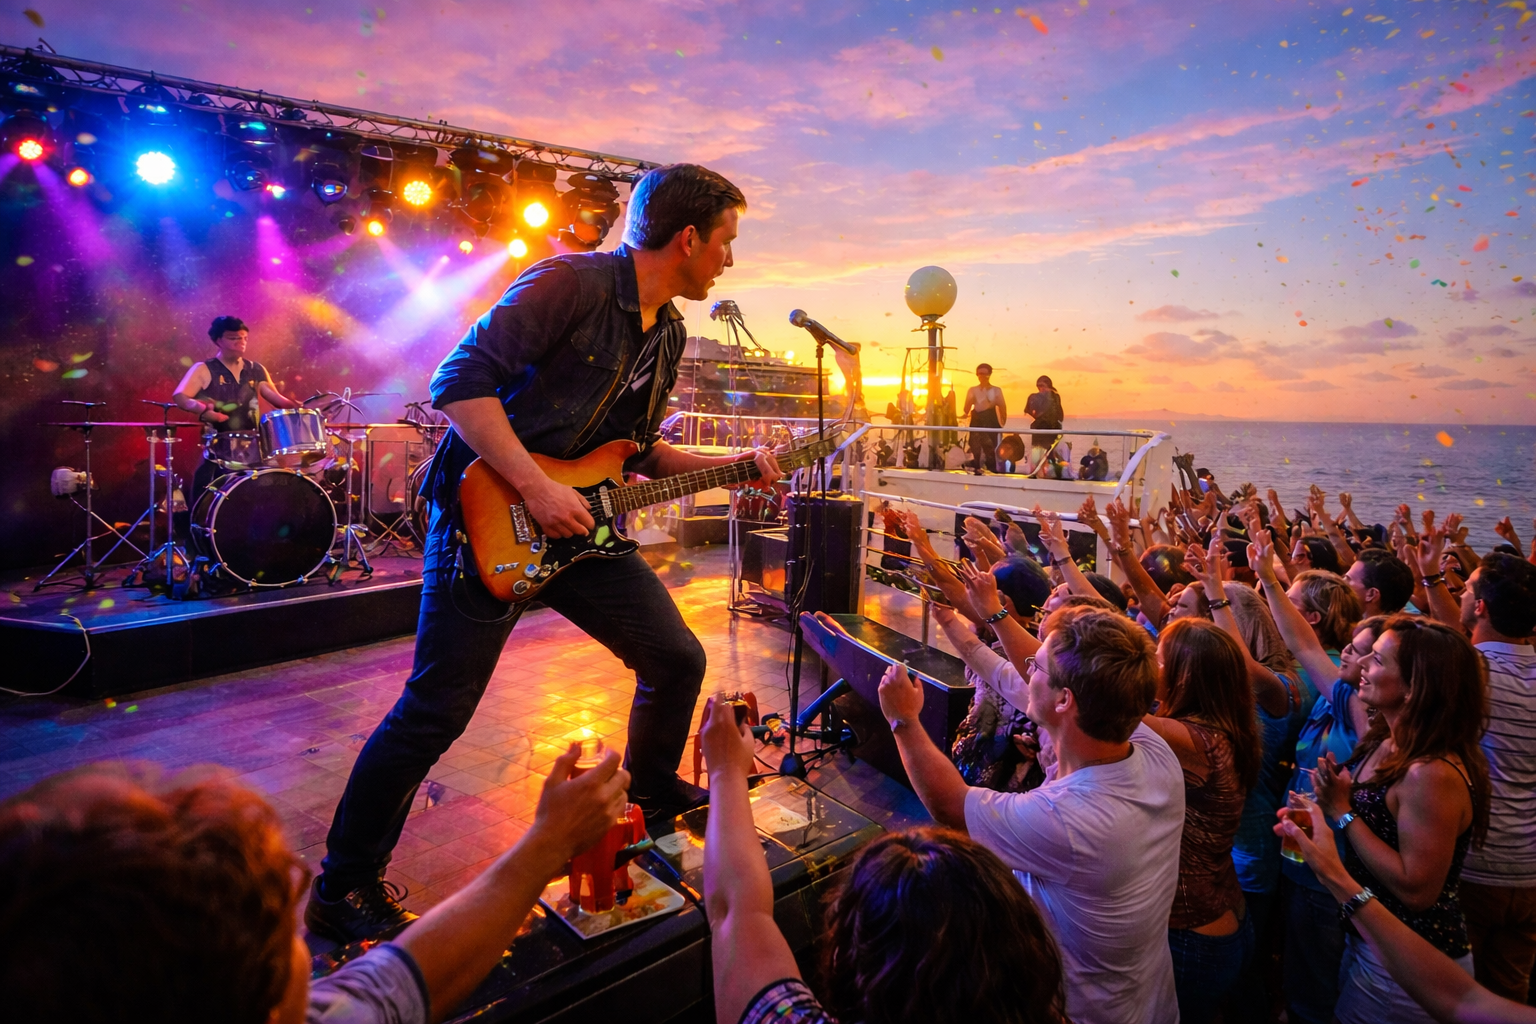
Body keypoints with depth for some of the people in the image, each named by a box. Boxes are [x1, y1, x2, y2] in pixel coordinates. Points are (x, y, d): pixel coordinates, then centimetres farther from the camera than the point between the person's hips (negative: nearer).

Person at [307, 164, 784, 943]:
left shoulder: (669, 334, 12)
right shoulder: (572, 283, -15)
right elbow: (461, 380, -19)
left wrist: (733, 466, 12)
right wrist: (536, 487, -24)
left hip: (582, 522, 8)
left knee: (677, 660, 9)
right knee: (435, 711, -4)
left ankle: (654, 793, 37)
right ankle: (342, 890, 17)